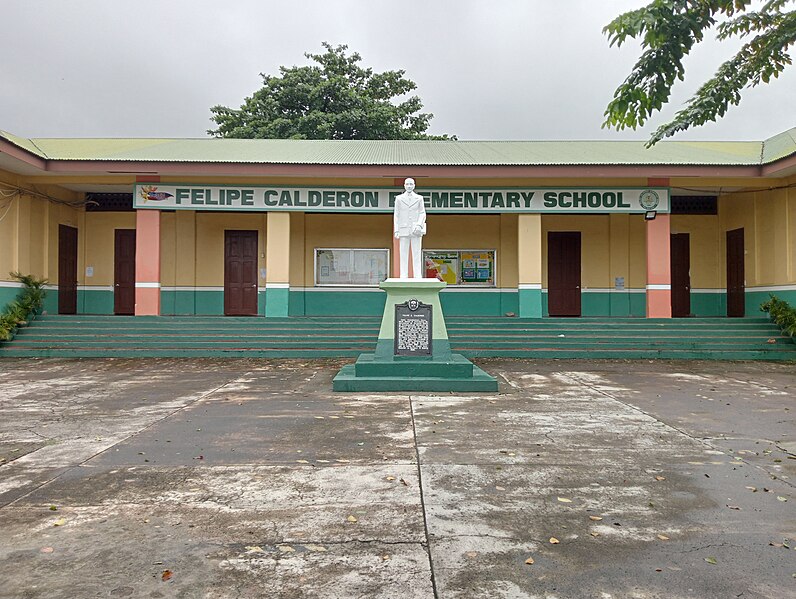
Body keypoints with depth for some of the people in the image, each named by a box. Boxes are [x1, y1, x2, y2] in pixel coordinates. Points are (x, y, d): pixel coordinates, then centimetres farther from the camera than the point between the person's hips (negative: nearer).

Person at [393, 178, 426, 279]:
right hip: (404, 230, 0)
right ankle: (403, 277, -1)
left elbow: (422, 214, 4)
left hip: (416, 230, 0)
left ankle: (418, 277, -2)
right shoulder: (399, 198, 8)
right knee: (403, 255, -2)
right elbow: (396, 215, 6)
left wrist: (419, 225, -14)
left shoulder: (419, 198, 8)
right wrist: (396, 231, -2)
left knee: (417, 255, -2)